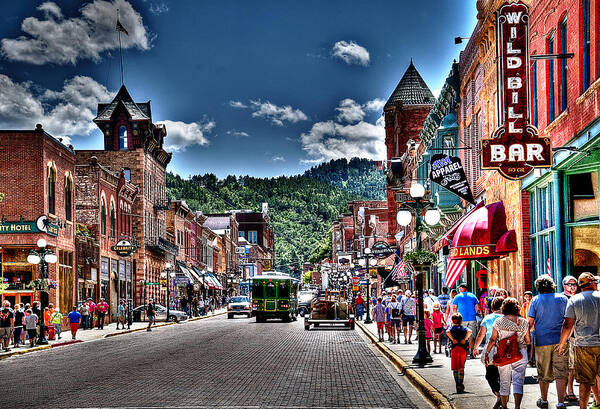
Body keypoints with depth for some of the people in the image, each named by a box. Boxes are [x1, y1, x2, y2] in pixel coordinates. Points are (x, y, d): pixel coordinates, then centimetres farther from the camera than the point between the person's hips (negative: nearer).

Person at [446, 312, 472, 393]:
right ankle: (461, 383, 6)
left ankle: (457, 384, -7)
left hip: (454, 349, -1)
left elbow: (447, 332, -21)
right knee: (461, 368, 11)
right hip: (463, 349, 1)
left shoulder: (452, 328, 3)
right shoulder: (464, 328, 5)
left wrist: (452, 339, -11)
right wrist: (465, 339, -10)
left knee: (455, 369, 4)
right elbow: (469, 331, -18)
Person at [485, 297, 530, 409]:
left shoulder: (498, 321, -3)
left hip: (503, 355, 0)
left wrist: (487, 353, 6)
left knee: (504, 383, 11)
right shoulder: (524, 322, 0)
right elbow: (528, 341, 5)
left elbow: (492, 339, -3)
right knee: (518, 382, 1)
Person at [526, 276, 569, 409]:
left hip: (542, 341, 0)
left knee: (544, 374, 12)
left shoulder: (536, 300, -2)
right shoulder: (562, 298, 1)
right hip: (560, 340, 0)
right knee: (561, 373, 0)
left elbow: (530, 323, -2)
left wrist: (534, 329, 19)